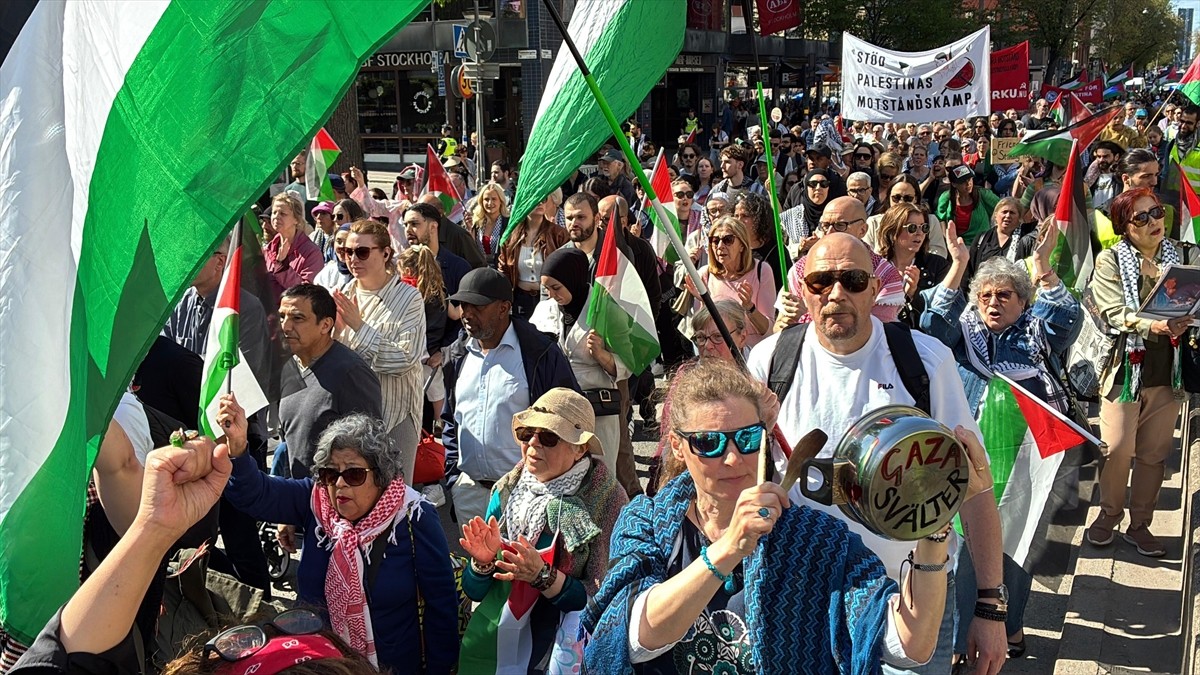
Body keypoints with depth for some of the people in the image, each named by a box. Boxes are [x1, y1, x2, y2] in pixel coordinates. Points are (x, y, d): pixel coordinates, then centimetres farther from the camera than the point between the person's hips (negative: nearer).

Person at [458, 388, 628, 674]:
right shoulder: (506, 492, 4)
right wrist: (484, 562, -10)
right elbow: (474, 591, 9)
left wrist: (542, 576, -19)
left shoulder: (607, 500, -6)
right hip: (492, 648, 4)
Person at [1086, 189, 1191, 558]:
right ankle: (1108, 516, 19)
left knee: (1155, 452, 9)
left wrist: (1185, 321, -17)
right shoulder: (1110, 260, -3)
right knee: (1118, 449, -3)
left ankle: (1140, 524, 22)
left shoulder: (1179, 256, 7)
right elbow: (1115, 313, -13)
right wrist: (1155, 325, -29)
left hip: (1167, 368, 3)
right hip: (1125, 365, -3)